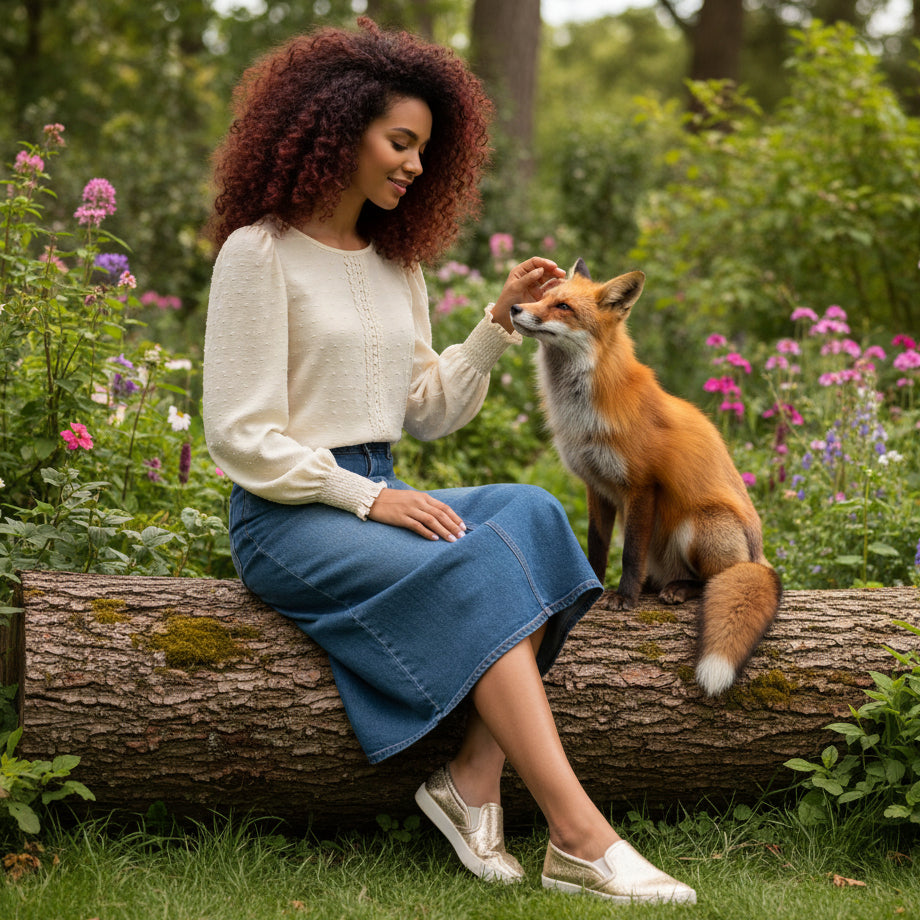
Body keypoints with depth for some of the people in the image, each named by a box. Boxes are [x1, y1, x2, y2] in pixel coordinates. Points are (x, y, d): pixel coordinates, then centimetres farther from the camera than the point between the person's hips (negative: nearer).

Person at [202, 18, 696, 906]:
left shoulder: (395, 259, 17)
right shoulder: (260, 252, -6)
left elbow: (429, 410, 18)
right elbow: (240, 436, -11)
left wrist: (500, 320, 7)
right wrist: (368, 497, -17)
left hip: (378, 497, 7)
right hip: (288, 517, -7)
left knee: (532, 513, -22)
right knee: (475, 575, -30)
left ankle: (473, 783, -28)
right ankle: (580, 839, -32)